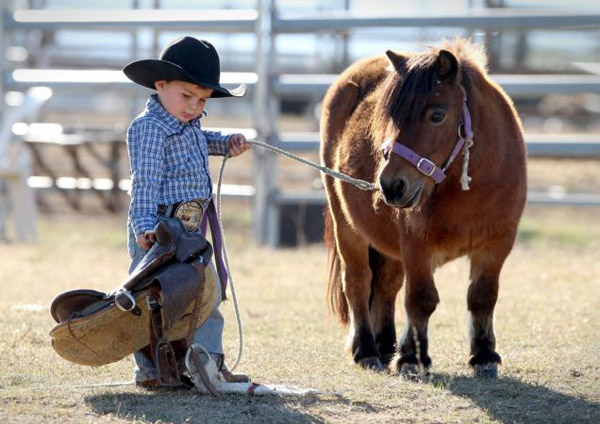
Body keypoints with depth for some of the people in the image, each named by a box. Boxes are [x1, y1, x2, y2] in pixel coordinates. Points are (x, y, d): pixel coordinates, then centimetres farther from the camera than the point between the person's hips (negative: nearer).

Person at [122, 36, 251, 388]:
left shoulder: (189, 125, 14)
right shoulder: (150, 128, -15)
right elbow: (145, 182, -23)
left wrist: (227, 142, 22)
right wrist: (145, 226, -32)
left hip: (189, 229, 10)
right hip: (157, 231, -10)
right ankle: (149, 369, -2)